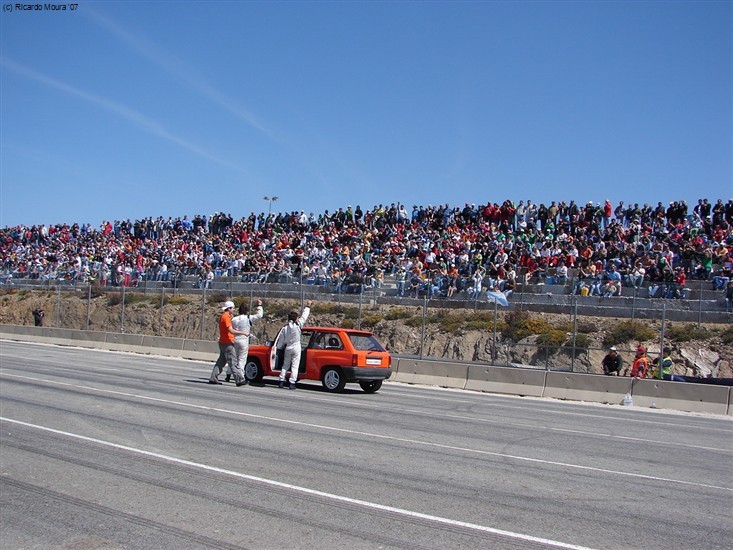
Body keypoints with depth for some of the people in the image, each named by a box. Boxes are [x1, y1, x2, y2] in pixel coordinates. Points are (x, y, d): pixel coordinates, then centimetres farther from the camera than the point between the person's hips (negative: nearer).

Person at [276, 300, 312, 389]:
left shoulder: (284, 328, -3)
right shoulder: (298, 326, -12)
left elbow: (280, 341, 2)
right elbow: (304, 317, -2)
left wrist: (280, 347, 19)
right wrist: (307, 306, 8)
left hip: (288, 348, 3)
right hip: (296, 348, -3)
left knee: (285, 365, 14)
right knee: (295, 366, -1)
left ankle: (281, 382, 10)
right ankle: (292, 383, -7)